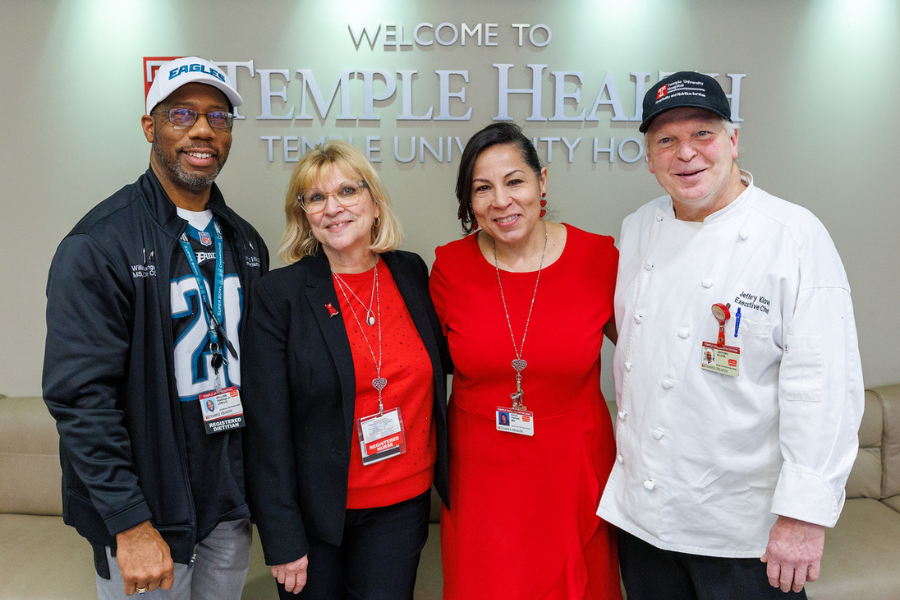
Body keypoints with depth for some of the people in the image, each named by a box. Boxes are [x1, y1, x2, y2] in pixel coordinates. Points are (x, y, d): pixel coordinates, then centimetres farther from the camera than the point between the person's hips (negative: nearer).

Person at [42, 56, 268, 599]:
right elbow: (81, 396, -19)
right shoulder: (98, 246, -15)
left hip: (230, 505, 6)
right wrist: (131, 523, -20)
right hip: (144, 515, -6)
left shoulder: (245, 243, 5)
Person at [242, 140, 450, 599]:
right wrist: (283, 539, -10)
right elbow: (268, 424, -11)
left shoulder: (412, 273, -1)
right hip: (316, 509, -2)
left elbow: (440, 360, 11)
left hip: (405, 503, 3)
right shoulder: (279, 293, -12)